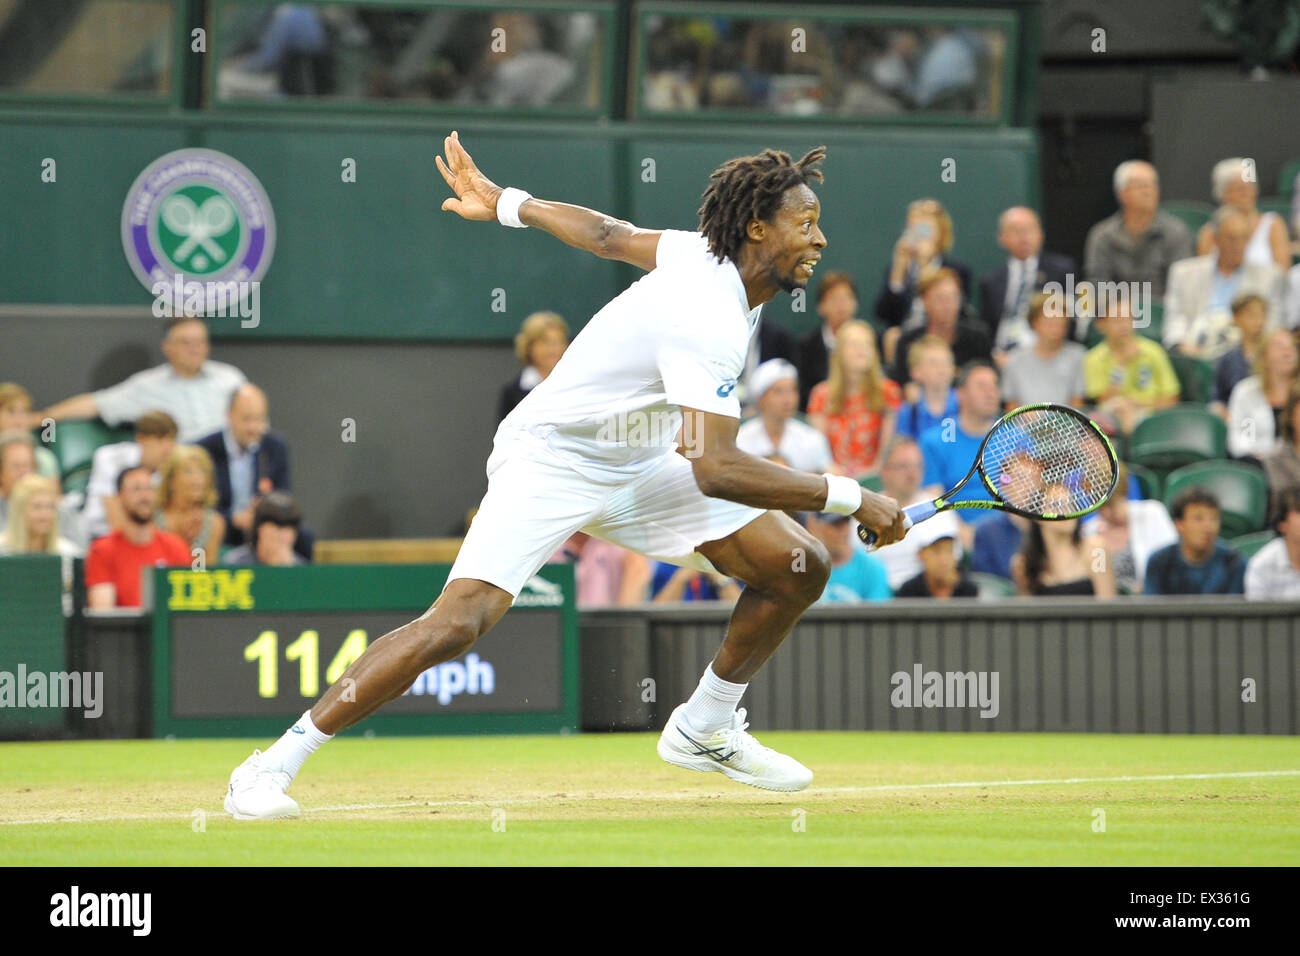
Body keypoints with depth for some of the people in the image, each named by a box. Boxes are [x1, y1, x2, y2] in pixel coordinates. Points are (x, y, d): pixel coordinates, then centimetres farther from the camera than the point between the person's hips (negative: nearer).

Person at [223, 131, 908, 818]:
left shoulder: (710, 252, -3)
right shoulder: (709, 322, -31)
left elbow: (608, 235, 13)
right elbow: (716, 472, -38)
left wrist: (505, 205, 28)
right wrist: (849, 498, -34)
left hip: (642, 466, 9)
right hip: (550, 460, -9)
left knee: (800, 568, -1)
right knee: (457, 623, -26)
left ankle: (703, 731, 20)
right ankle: (269, 769, -18)